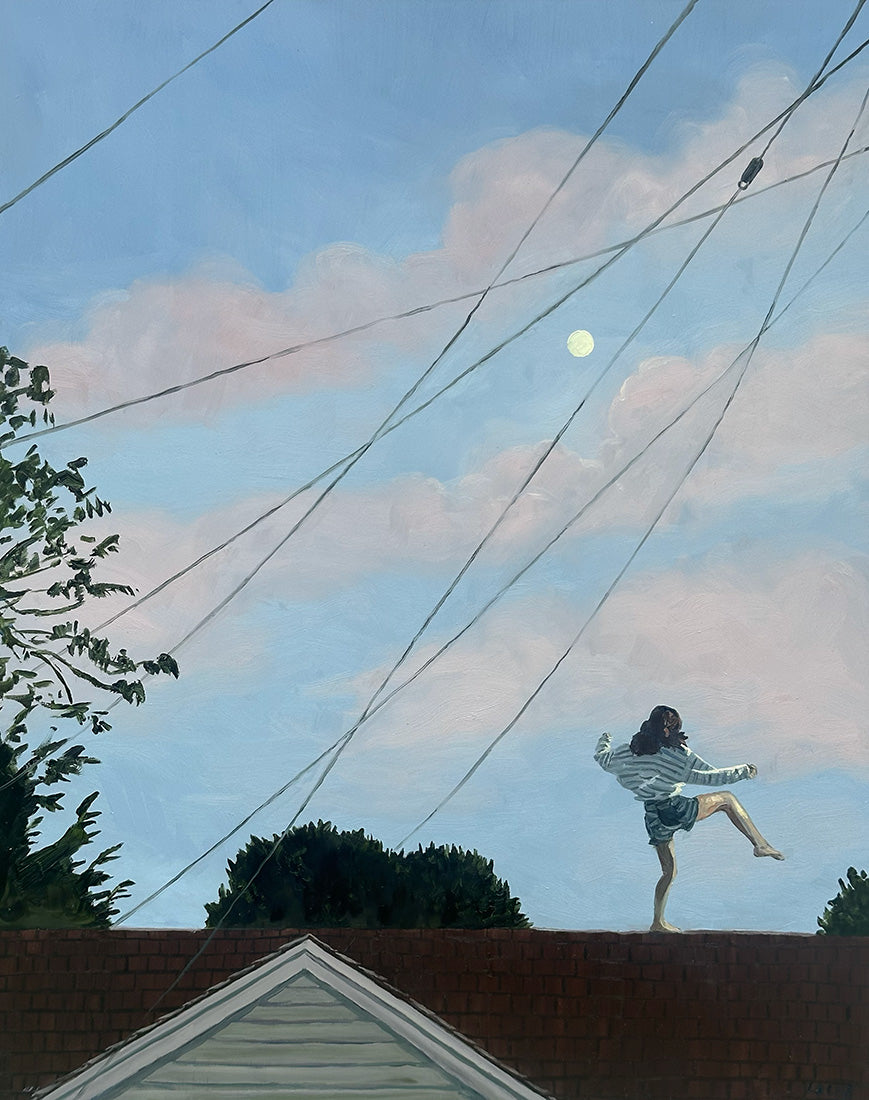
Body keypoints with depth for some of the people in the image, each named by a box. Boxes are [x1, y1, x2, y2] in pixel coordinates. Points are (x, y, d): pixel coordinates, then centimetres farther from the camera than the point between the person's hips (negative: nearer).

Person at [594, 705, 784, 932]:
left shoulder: (628, 752, 4)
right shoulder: (680, 755, -8)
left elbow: (603, 759, 20)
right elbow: (711, 776, -6)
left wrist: (603, 742, 41)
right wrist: (744, 770, 6)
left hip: (653, 819, 5)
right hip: (675, 810, -5)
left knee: (669, 871, 20)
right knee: (726, 799, 11)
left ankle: (658, 922, 22)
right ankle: (760, 844, 0)